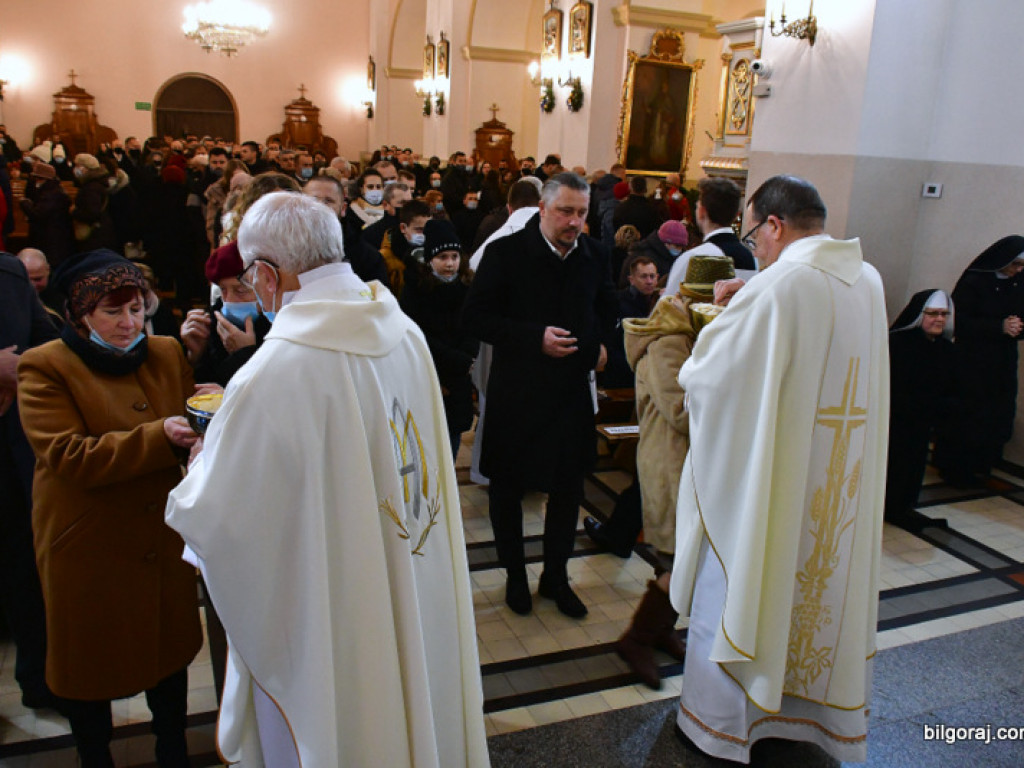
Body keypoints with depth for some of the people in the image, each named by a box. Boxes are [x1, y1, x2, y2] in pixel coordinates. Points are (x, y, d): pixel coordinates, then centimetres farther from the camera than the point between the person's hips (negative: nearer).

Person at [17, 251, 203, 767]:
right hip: (86, 546, -4)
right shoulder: (44, 367, -10)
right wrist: (158, 437, -30)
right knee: (90, 662, 12)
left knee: (170, 648, 16)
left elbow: (188, 427, 13)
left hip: (162, 539, 4)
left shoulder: (166, 354, 5)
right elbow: (69, 457, -21)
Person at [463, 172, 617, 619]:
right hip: (516, 392, -3)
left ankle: (556, 576, 33)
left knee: (568, 488, 12)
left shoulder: (594, 255, 1)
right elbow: (476, 317, -14)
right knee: (508, 487, 11)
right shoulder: (506, 252, -12)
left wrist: (599, 343, 2)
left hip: (572, 393, 3)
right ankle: (515, 576, 33)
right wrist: (535, 337, -23)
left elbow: (606, 308, 20)